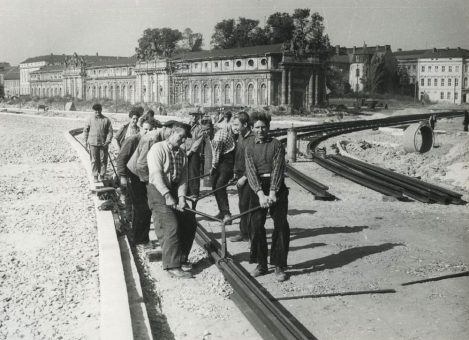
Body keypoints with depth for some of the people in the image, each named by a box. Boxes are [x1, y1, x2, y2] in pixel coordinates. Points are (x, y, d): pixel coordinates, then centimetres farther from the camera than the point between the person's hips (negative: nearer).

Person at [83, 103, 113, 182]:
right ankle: (95, 176, 10)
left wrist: (107, 142, -7)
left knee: (103, 160, 4)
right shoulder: (90, 119, 4)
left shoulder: (106, 120, 2)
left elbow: (110, 131, 2)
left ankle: (102, 176, 16)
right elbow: (85, 130, 10)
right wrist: (86, 141, 5)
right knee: (94, 161, 3)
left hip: (103, 144, 0)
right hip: (93, 144, 0)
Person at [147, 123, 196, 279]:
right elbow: (156, 174, -20)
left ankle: (182, 259, 20)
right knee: (171, 226, -16)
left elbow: (183, 177, 5)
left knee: (189, 222, 4)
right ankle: (172, 266, -9)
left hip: (175, 190, 7)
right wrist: (167, 195, -27)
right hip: (158, 191, -7)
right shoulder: (158, 149, -10)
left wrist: (181, 197, -10)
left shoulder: (182, 153, 11)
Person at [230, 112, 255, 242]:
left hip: (249, 177, -8)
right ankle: (243, 233, 22)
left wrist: (244, 177, -16)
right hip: (240, 176, 8)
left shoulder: (253, 139, -17)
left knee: (247, 206, -6)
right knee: (242, 205, 12)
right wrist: (236, 172, 14)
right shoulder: (240, 137, 9)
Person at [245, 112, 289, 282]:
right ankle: (261, 264, 14)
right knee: (256, 226, 0)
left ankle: (279, 266, 5)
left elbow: (278, 169, -8)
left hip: (277, 187, -2)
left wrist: (272, 192, -20)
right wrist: (260, 194, -18)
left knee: (281, 226, -4)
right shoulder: (250, 148, 9)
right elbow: (251, 172, -3)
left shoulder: (276, 145, 2)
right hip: (258, 188, 2)